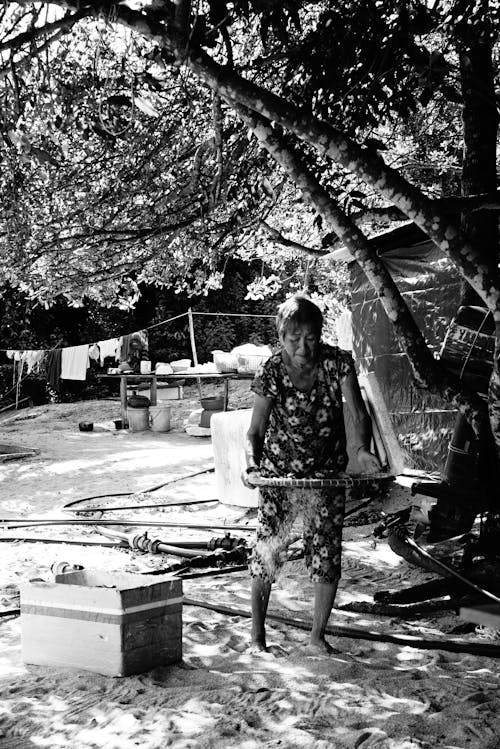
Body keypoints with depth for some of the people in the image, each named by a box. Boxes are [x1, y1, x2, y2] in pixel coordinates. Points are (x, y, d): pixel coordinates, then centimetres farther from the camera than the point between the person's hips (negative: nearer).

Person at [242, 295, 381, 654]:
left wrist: (363, 448, -33)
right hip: (278, 474, -1)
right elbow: (256, 429, -9)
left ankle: (317, 637, 22)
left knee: (328, 558, 3)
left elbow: (358, 413, -13)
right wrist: (252, 465, -27)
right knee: (267, 552, 1)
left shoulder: (338, 362, -11)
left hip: (327, 475, 1)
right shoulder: (270, 372, -13)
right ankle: (257, 634, 19)